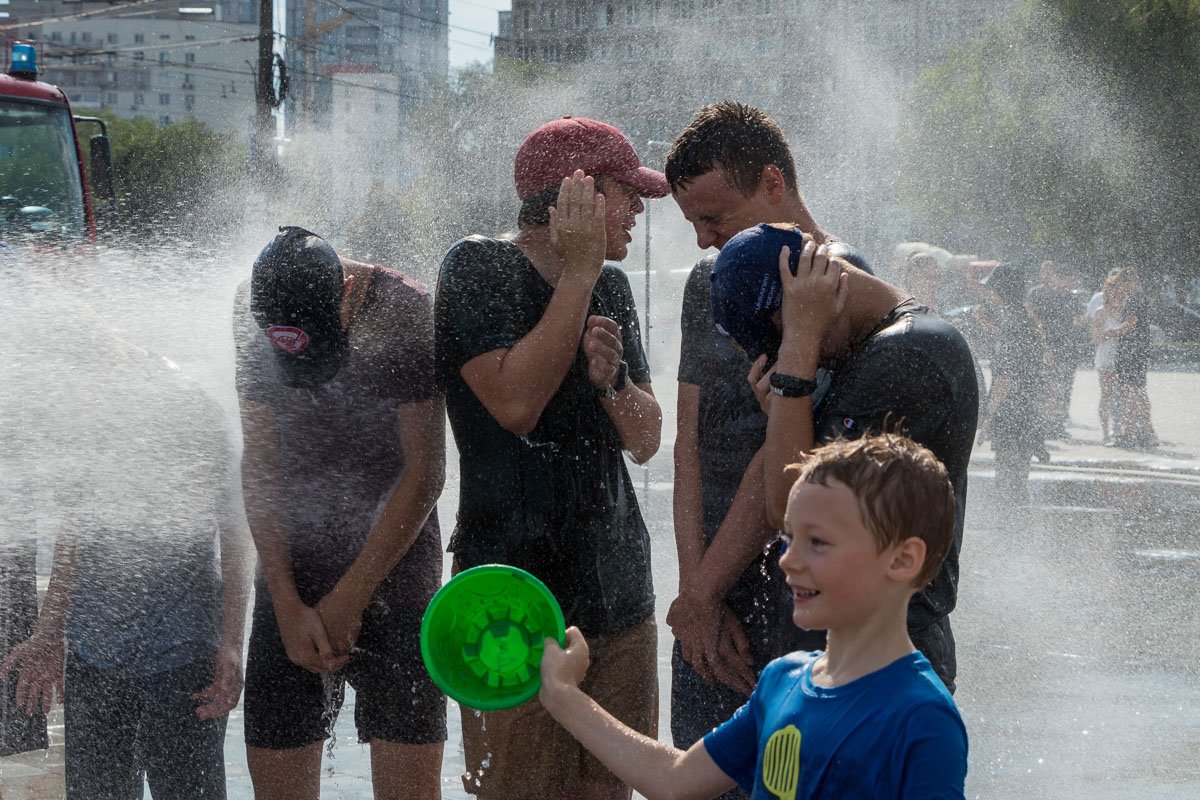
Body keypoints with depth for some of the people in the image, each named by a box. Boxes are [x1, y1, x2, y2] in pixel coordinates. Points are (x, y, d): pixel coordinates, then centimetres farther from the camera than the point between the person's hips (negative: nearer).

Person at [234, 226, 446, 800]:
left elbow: (425, 471, -11)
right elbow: (259, 464, 0)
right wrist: (288, 604, -6)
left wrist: (350, 597, -10)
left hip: (394, 566, -3)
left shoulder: (405, 312, -14)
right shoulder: (252, 311, -3)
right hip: (293, 570, 3)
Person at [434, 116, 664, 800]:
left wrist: (612, 378, -9)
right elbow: (515, 404, -20)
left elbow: (646, 441, 12)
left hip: (619, 591, 6)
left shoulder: (611, 286, 13)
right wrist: (579, 273, -16)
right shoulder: (478, 269, -6)